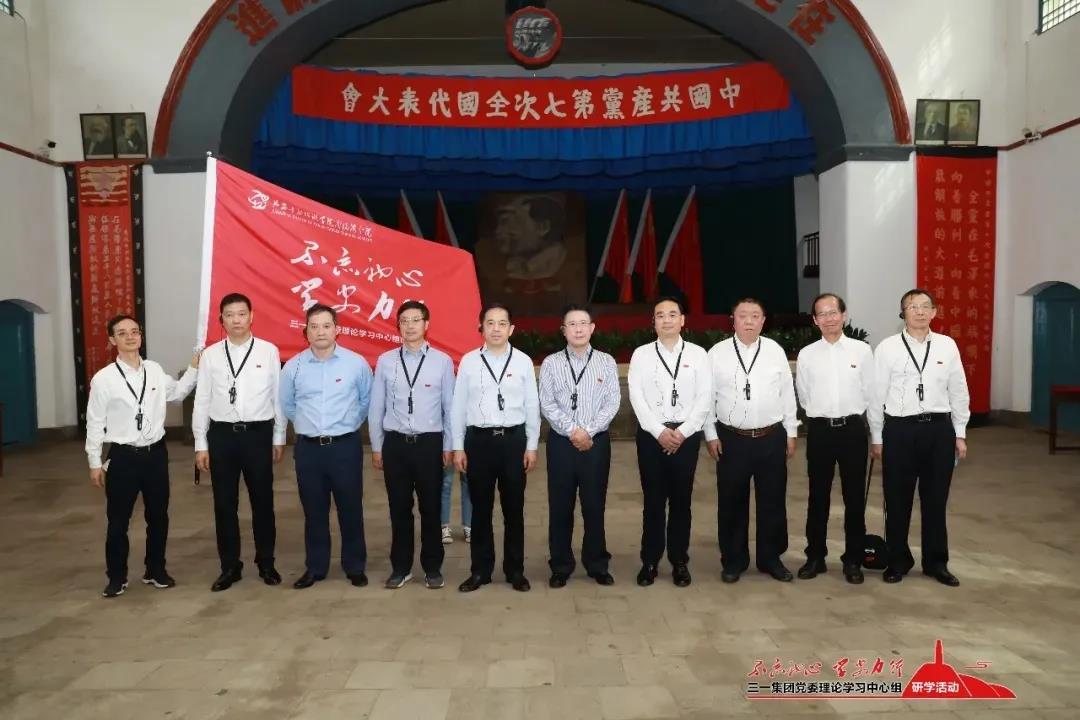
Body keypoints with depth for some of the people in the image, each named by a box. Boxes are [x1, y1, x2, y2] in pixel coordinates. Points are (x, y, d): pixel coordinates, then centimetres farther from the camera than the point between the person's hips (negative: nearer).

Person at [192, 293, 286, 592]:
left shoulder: (269, 351, -2)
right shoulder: (210, 355, 2)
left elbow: (278, 397, 2)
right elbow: (202, 401, 4)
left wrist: (279, 438, 3)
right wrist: (201, 444, 3)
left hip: (258, 433, -1)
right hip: (221, 435, 1)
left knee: (262, 501, 10)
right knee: (224, 504, 10)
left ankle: (266, 563, 27)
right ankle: (230, 566, 25)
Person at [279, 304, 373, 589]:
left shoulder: (356, 363, -4)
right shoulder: (293, 366, 0)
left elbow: (367, 400, 10)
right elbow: (287, 405, 16)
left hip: (345, 446, -1)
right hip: (308, 448, 2)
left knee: (350, 509, 6)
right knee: (314, 511, 11)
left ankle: (355, 568, 20)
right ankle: (315, 568, 24)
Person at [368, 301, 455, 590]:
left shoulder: (443, 361, -3)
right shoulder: (385, 361, 1)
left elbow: (450, 407, 1)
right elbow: (376, 407, 5)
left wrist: (448, 447, 1)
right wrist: (376, 447, 6)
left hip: (429, 443, -1)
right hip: (395, 443, 1)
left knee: (431, 509, 8)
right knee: (399, 509, 11)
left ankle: (432, 568, 24)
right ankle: (400, 567, 26)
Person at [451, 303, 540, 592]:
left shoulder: (523, 361, 1)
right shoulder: (468, 361, 1)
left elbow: (532, 405, 3)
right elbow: (459, 405, 3)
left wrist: (532, 446, 1)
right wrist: (458, 447, 1)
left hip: (513, 439, 0)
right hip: (478, 439, 0)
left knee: (513, 509, 9)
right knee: (481, 509, 9)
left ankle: (515, 570, 23)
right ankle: (480, 570, 23)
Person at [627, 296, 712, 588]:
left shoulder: (697, 354, 3)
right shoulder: (641, 354, 2)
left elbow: (704, 398, -2)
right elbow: (636, 398, -5)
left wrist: (682, 432, -11)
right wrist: (660, 432, -12)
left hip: (687, 435, 0)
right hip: (651, 435, 0)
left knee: (681, 500, 8)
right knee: (653, 500, 6)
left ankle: (680, 561, 21)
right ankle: (650, 561, 18)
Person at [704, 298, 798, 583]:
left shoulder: (776, 351, 3)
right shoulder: (717, 353, -2)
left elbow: (787, 394, 6)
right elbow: (707, 397, 0)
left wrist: (791, 433, 6)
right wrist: (711, 435, -3)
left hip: (772, 438, 2)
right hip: (732, 439, -1)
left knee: (773, 501, 11)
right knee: (732, 503, 8)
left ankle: (771, 558, 28)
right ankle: (733, 560, 24)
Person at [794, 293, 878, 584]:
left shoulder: (862, 350, -1)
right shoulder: (806, 355, 0)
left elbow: (871, 394, 3)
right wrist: (822, 415, 12)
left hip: (852, 429, 0)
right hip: (819, 430, 1)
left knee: (854, 497, 8)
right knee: (818, 497, 10)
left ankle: (853, 560, 22)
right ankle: (815, 557, 23)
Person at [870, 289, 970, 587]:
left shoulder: (947, 345, 3)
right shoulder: (887, 348, -4)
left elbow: (959, 392, 8)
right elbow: (876, 395, 0)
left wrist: (960, 434, 8)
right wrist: (877, 437, 1)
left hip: (939, 429, 2)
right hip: (900, 429, -2)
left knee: (936, 500, 12)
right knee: (897, 501, 8)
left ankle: (936, 562, 30)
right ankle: (898, 561, 26)